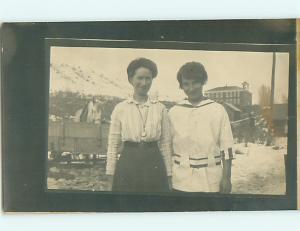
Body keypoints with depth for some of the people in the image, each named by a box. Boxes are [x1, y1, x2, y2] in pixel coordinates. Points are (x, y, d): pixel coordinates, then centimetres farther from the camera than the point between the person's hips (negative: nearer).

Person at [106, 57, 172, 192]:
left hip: (154, 165, 1)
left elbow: (165, 144, 6)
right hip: (128, 164, -1)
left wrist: (168, 174, 4)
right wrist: (111, 174, 0)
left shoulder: (160, 109, 4)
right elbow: (113, 144, 3)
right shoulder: (120, 109, 2)